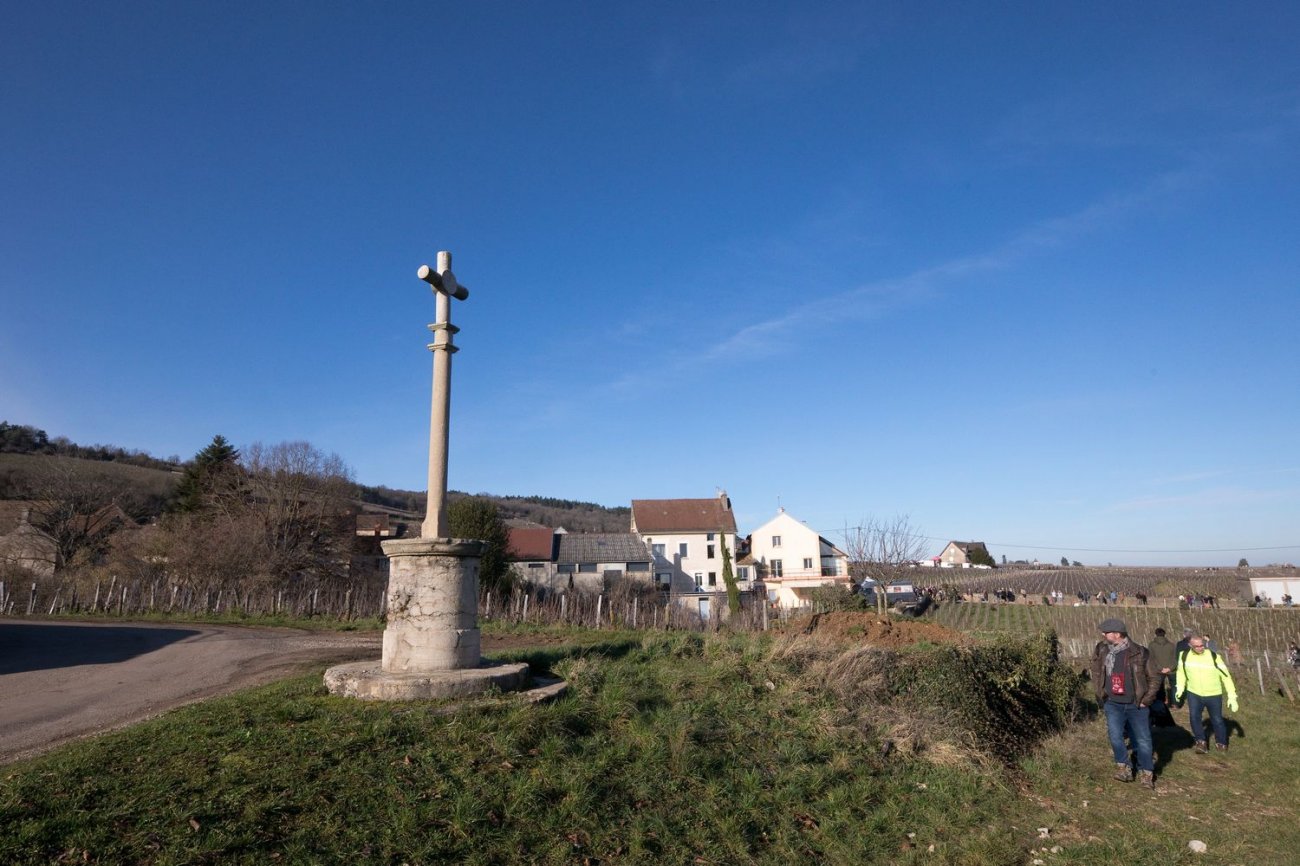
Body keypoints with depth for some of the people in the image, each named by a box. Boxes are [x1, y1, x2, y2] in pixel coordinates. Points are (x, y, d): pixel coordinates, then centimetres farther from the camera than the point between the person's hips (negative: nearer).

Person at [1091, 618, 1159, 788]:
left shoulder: (1139, 652, -12)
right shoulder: (1101, 651, -4)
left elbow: (1154, 677, -2)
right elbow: (1096, 675, 10)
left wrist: (1146, 700, -5)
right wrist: (1101, 696, 6)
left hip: (1136, 705, -2)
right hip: (1113, 704, 2)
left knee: (1143, 740, 7)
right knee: (1115, 736, -10)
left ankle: (1146, 774, 22)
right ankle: (1124, 768, 7)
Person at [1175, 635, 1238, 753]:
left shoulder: (1214, 657, -17)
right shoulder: (1184, 656, -9)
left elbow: (1226, 676, -13)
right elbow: (1181, 672, 7)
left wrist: (1232, 696, -18)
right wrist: (1180, 689, 0)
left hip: (1213, 695, -1)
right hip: (1194, 693, 1)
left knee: (1217, 720, 9)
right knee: (1194, 717, -9)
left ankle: (1221, 742, 33)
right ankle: (1201, 741, 9)